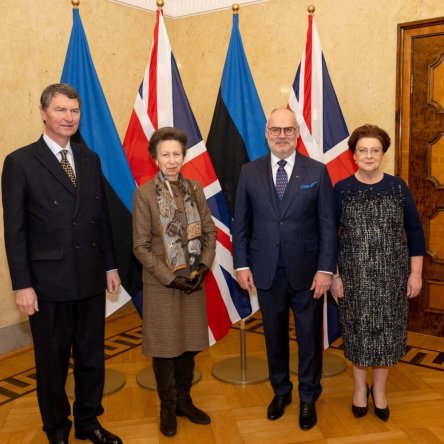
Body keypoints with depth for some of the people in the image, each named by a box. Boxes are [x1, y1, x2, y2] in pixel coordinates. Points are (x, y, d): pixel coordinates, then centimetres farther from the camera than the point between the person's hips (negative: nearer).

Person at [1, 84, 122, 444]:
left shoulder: (90, 159, 8)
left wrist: (111, 266, 10)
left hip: (91, 279, 4)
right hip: (48, 282, -4)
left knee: (92, 356, 16)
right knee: (52, 362, 13)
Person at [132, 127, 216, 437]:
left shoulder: (195, 189, 3)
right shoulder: (144, 193, -9)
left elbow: (210, 232, 6)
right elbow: (141, 246, -10)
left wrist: (203, 266, -8)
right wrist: (171, 277, -15)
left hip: (194, 281, 4)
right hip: (161, 284, -3)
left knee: (189, 344, 14)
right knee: (164, 348, 8)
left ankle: (184, 401, 34)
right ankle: (168, 407, 29)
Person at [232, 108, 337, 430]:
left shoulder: (317, 171, -3)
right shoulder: (250, 172, 1)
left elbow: (328, 225, -4)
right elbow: (241, 223, 3)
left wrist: (326, 269, -10)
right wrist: (242, 264, -2)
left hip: (307, 272, -1)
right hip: (267, 272, 2)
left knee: (309, 338, 12)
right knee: (274, 336, 16)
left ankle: (308, 398, 32)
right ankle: (281, 391, 38)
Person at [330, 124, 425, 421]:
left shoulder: (398, 187, -1)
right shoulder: (341, 190, -4)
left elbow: (415, 232, 3)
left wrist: (415, 273, 0)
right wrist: (333, 275, -3)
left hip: (392, 275, 1)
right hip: (354, 276, -1)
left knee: (388, 330, 10)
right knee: (358, 331, 10)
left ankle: (379, 389, 33)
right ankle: (360, 387, 33)